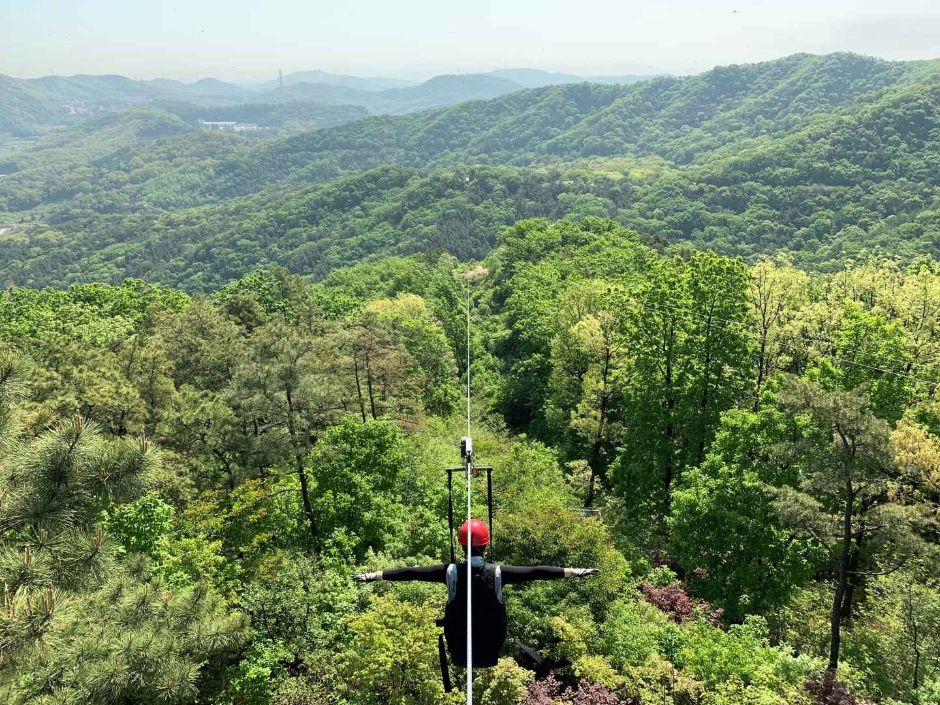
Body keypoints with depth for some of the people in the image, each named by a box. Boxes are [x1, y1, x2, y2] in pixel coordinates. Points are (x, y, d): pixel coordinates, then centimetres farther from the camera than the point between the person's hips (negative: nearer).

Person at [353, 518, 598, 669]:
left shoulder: (450, 572, -13)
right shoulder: (498, 572, -14)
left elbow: (413, 572, -11)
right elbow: (535, 572, -12)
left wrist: (374, 575, -6)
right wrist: (574, 572, -7)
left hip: (459, 648, 0)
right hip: (491, 648, 0)